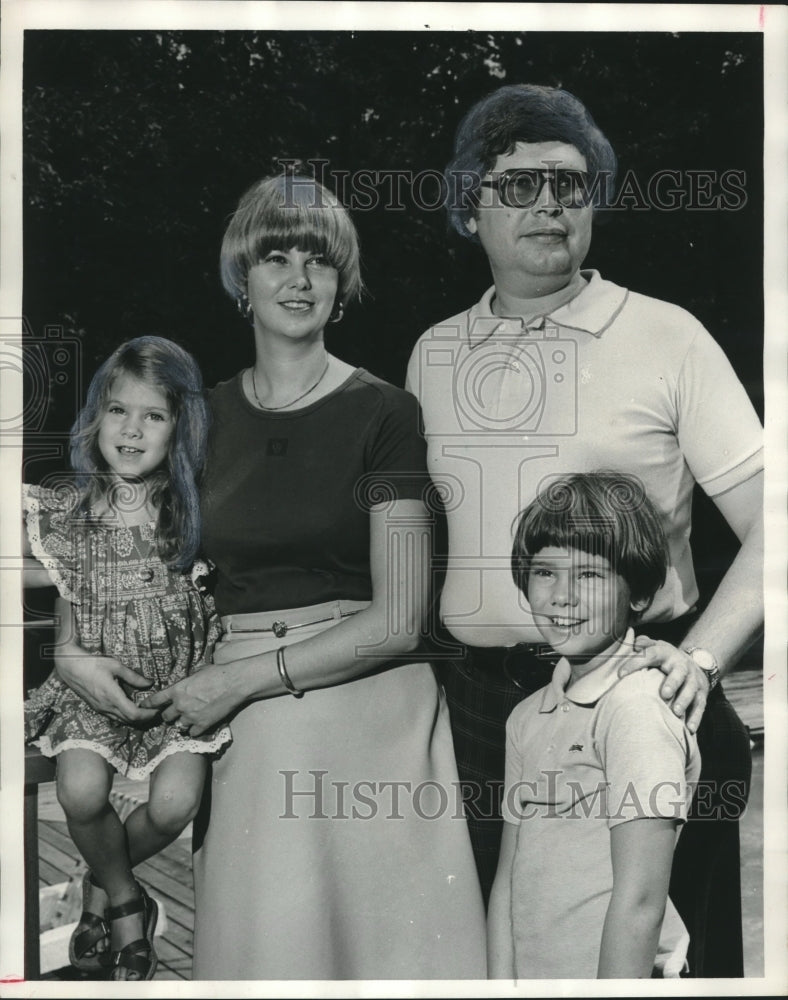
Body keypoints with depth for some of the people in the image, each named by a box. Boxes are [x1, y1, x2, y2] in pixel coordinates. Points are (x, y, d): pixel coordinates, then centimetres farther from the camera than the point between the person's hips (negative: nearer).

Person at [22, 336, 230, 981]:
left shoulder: (194, 510, -4)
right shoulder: (69, 511, -2)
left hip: (179, 683, 0)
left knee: (174, 804, -19)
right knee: (81, 793, -22)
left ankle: (101, 884, 15)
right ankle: (125, 901, 9)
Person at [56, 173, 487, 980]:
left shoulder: (383, 413, -3)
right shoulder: (206, 416, 9)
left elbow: (397, 620, -8)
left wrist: (240, 680, -10)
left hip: (367, 712, -3)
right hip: (246, 734, 3)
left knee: (380, 942, 2)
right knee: (260, 945, 6)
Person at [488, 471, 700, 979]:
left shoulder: (638, 704, -18)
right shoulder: (528, 716, 5)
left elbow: (640, 903, -20)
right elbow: (508, 879, 6)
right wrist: (500, 983, 0)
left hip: (613, 974, -6)